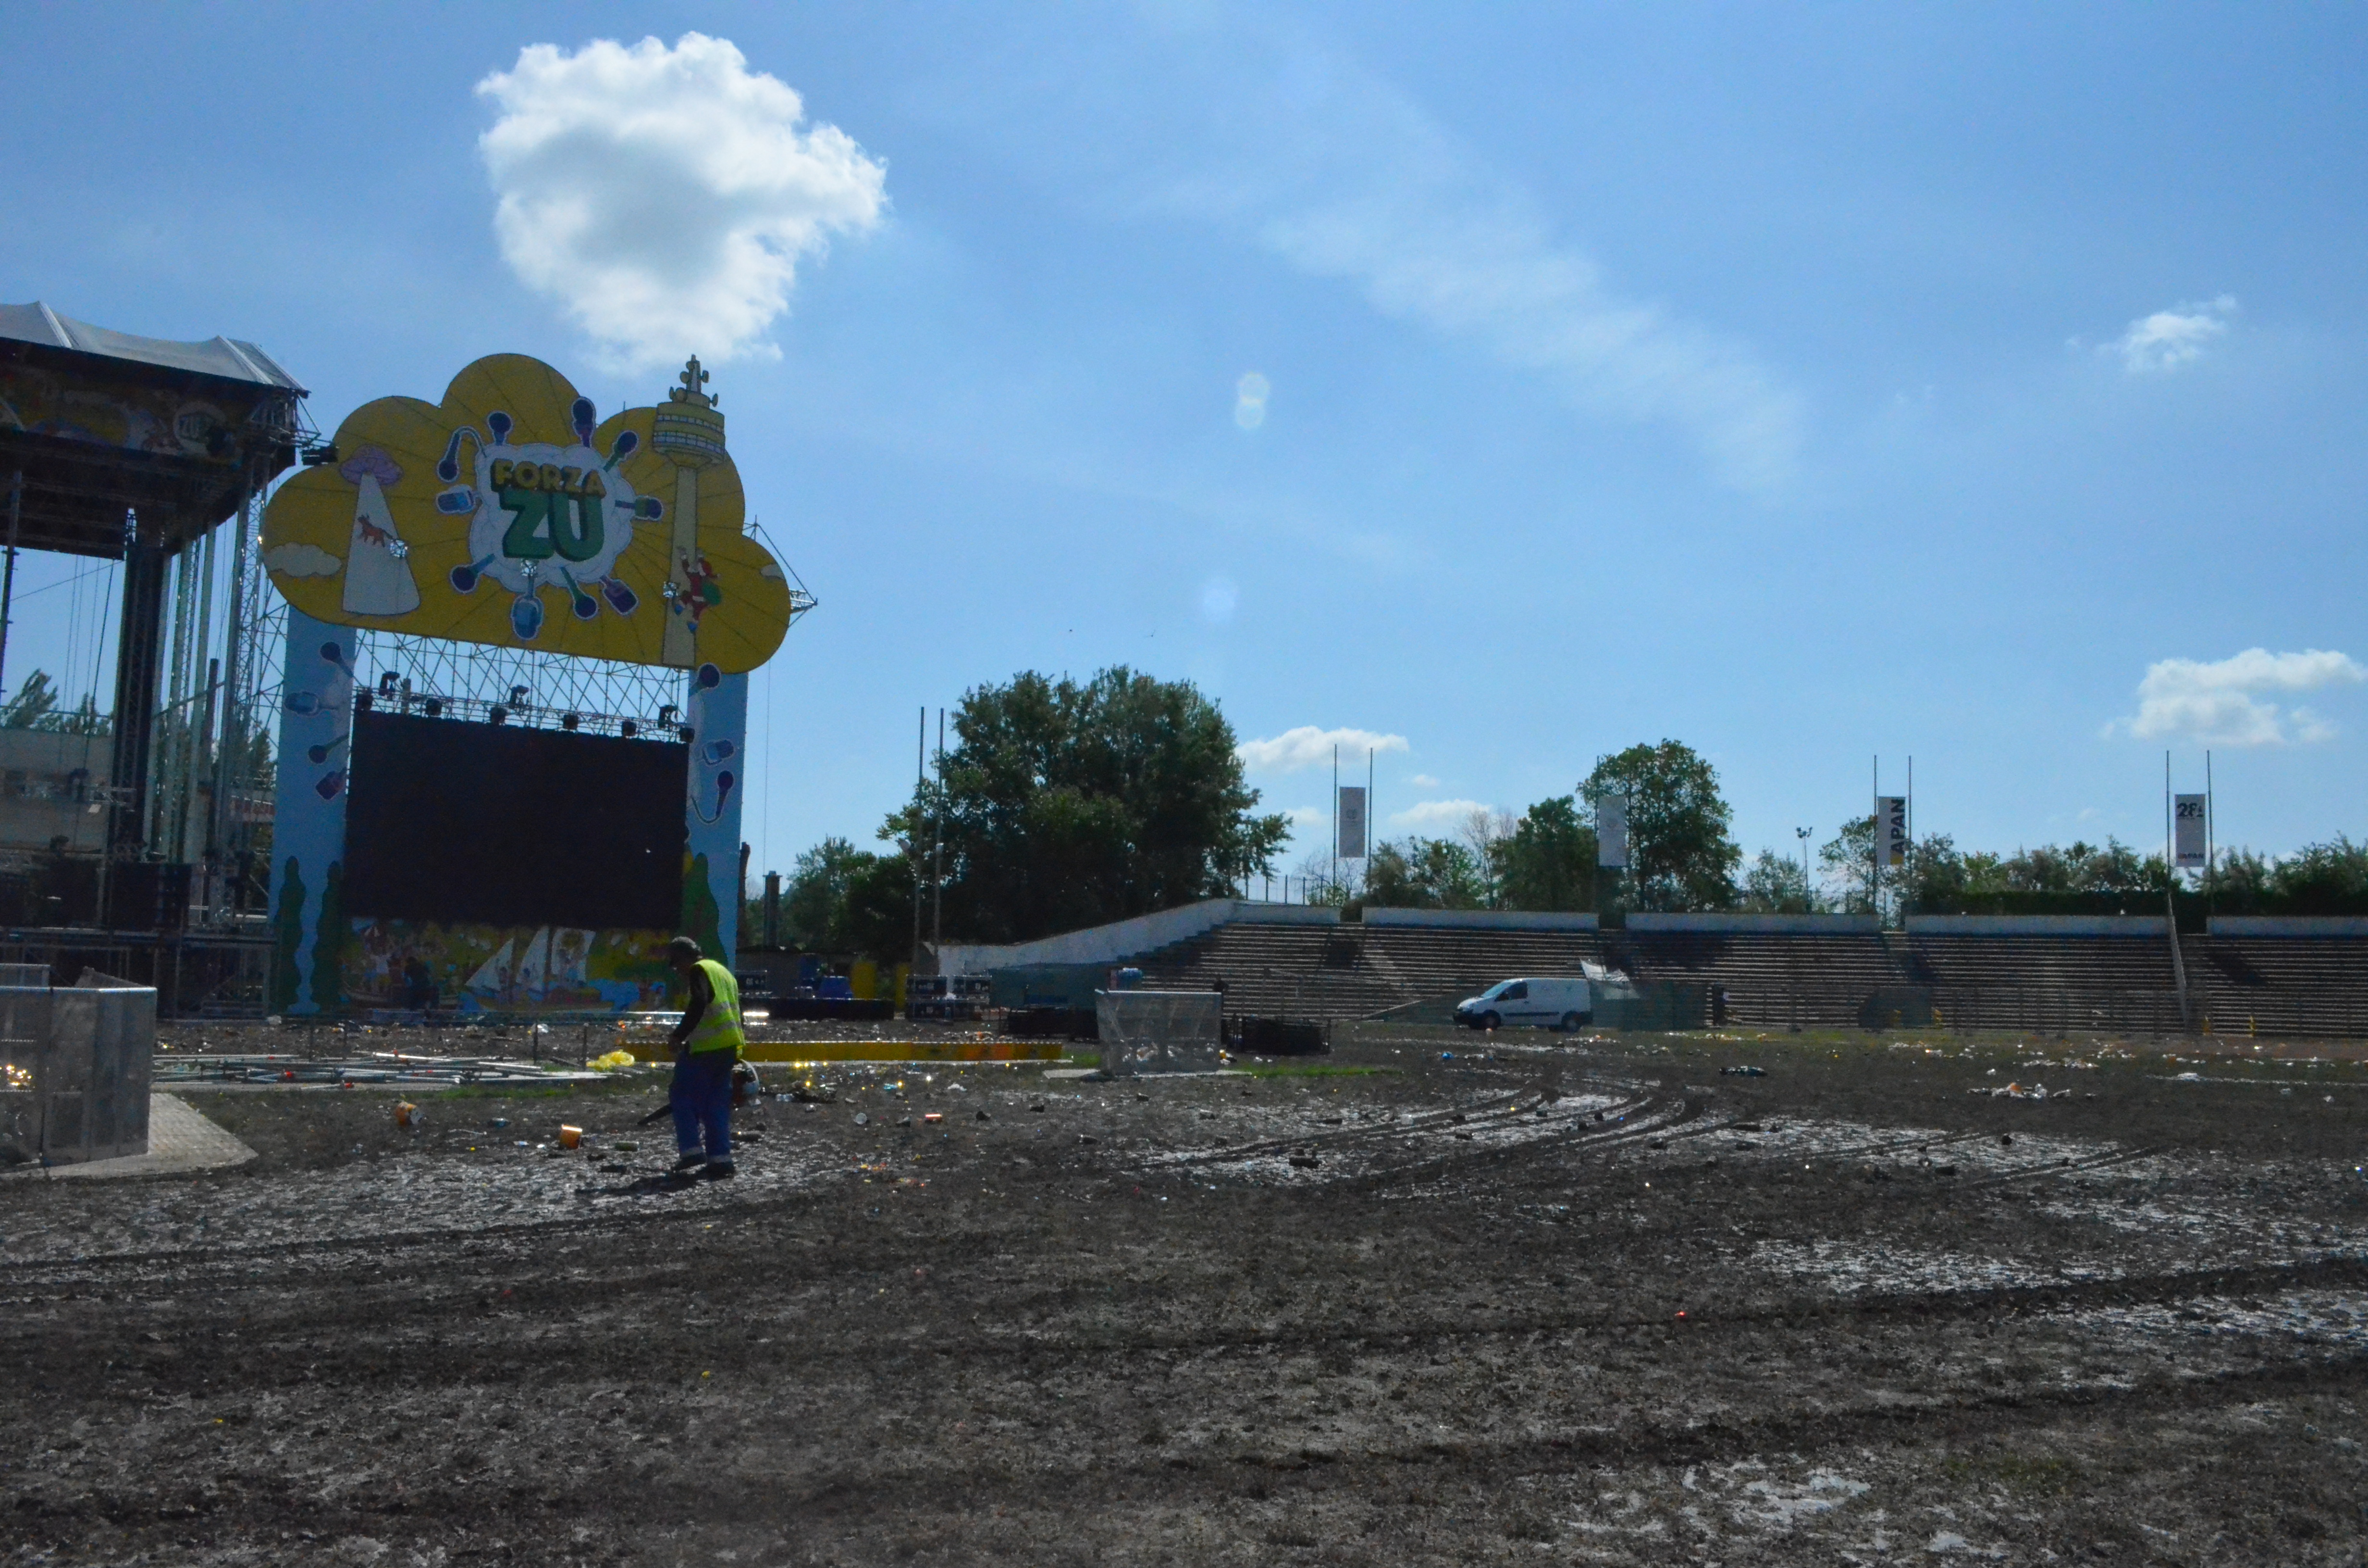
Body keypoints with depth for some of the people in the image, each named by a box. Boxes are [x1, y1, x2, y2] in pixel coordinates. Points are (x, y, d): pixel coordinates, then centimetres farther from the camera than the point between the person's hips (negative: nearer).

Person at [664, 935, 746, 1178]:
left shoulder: (699, 970, -5)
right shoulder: (724, 972, 23)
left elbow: (698, 1005, -21)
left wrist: (679, 1035, -17)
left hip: (705, 1047, -9)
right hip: (729, 1048, 9)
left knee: (683, 1097, 1)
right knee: (717, 1104, 10)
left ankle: (692, 1151, -6)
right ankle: (720, 1159, 7)